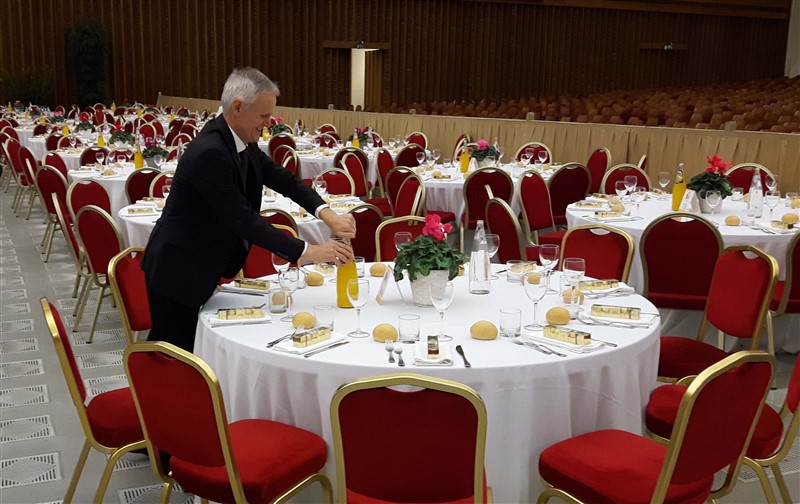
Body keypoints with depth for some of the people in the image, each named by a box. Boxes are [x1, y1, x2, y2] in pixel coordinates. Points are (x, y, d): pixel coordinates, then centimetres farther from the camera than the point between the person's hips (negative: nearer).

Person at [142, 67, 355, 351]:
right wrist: (306, 252, -26)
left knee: (187, 351, 16)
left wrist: (327, 215, -11)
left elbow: (283, 179, 5)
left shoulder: (241, 141, 0)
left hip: (200, 267, 9)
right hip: (178, 271, -9)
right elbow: (243, 220, -28)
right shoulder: (209, 153, -28)